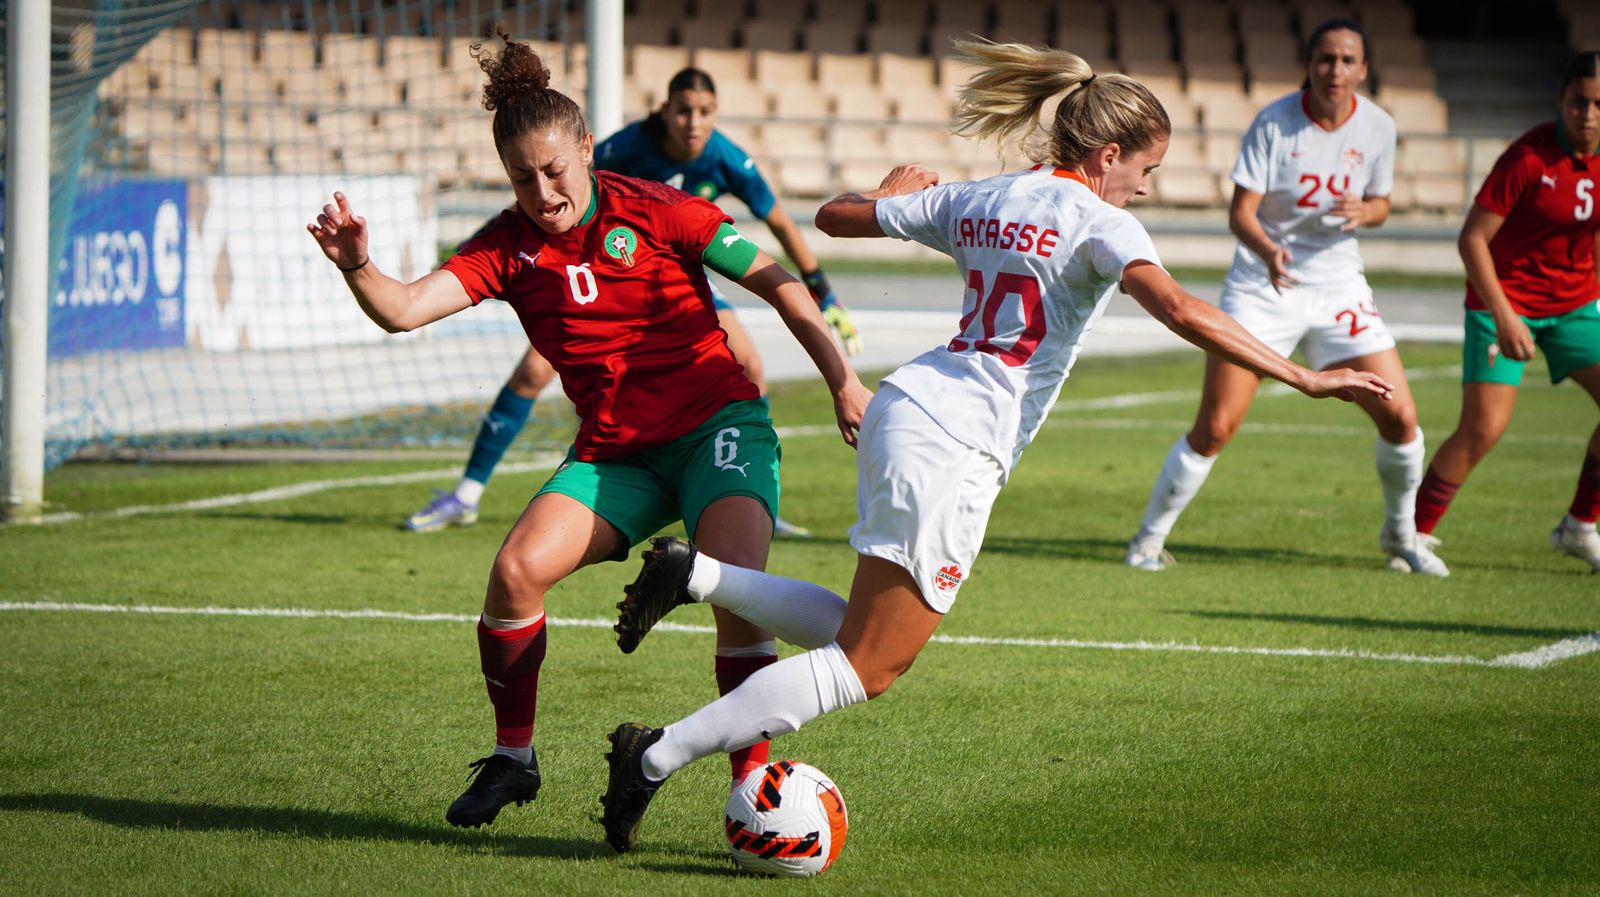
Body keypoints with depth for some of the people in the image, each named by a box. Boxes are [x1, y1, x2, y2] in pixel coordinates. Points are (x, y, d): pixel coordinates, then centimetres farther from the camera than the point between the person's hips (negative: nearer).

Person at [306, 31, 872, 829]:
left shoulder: (655, 212, -8)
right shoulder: (509, 246, -1)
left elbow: (776, 284, -2)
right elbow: (405, 309, -14)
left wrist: (843, 382, -4)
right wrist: (356, 267, -35)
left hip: (716, 421, -3)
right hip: (614, 451, 3)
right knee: (518, 567, -18)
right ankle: (511, 757, 2)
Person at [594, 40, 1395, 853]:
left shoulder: (977, 202, 15)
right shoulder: (1095, 221, -6)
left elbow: (836, 216, 20)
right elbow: (1180, 311, -20)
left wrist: (893, 191, 42)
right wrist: (1304, 378, -20)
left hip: (905, 411, 8)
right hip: (955, 446, -8)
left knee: (862, 638, 17)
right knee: (864, 668, -3)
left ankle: (697, 573, 5)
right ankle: (654, 760, -5)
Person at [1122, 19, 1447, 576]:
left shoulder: (1377, 127, -2)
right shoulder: (1274, 123, -13)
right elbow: (1240, 212, -15)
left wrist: (1363, 211, -14)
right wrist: (1268, 251, -36)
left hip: (1338, 287, 3)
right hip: (1262, 287, -3)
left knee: (1400, 418, -4)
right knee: (1214, 429, -9)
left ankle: (1401, 536, 21)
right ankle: (1149, 539, 8)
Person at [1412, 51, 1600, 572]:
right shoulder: (1529, 158, -21)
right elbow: (1472, 238, -20)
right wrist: (1503, 316, -26)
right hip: (1507, 299, -6)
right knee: (1483, 429, -14)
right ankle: (1415, 534, 2)